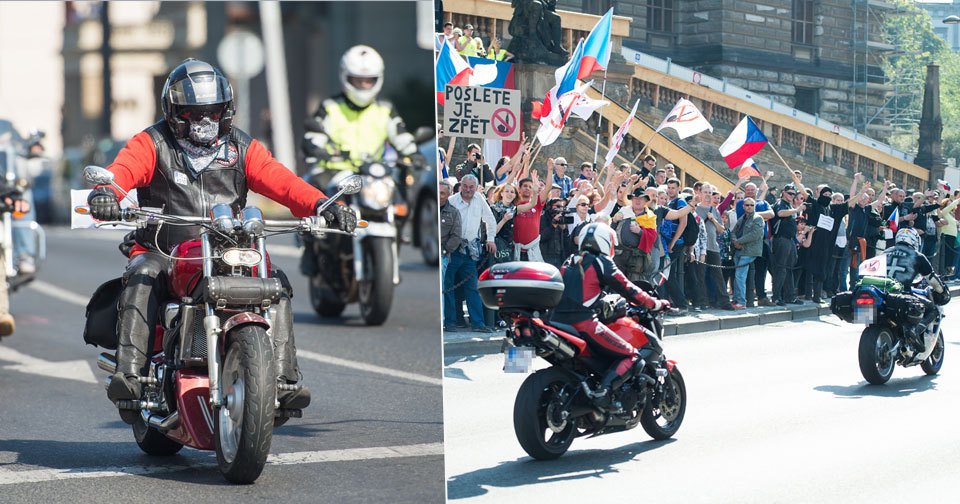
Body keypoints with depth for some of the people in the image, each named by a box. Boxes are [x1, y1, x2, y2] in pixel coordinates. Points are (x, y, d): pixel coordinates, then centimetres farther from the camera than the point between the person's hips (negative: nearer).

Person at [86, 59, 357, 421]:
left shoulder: (241, 148, 12)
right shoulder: (153, 144, 5)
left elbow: (281, 181, -2)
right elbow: (122, 170, -14)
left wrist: (322, 205, -21)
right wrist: (104, 193, -39)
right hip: (162, 253, -2)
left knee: (276, 282, -21)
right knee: (142, 278, -33)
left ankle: (282, 379, -21)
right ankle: (129, 373, -39)